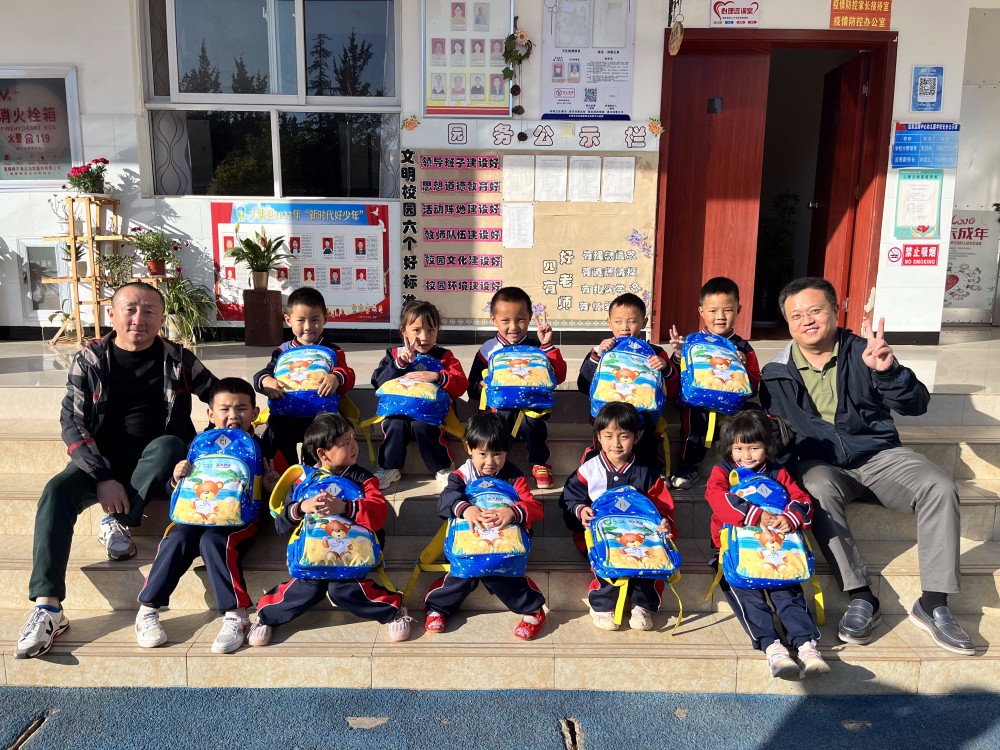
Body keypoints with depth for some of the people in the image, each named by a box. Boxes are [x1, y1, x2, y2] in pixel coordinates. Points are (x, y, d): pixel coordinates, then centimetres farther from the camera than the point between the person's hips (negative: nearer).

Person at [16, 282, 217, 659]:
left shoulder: (178, 359, -1)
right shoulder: (90, 360, 0)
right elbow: (72, 423, -6)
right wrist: (102, 477, -20)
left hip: (156, 462, 0)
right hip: (102, 460, 1)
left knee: (166, 444, -33)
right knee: (57, 491, -27)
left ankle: (116, 523, -17)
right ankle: (46, 607, -30)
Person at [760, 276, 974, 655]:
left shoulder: (863, 353, -1)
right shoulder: (776, 373, 2)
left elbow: (916, 405, -8)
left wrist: (888, 371, -26)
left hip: (878, 454, 1)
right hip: (819, 463, -1)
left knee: (940, 488, -24)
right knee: (819, 491, -35)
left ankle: (932, 603, -16)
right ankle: (861, 599, -28)